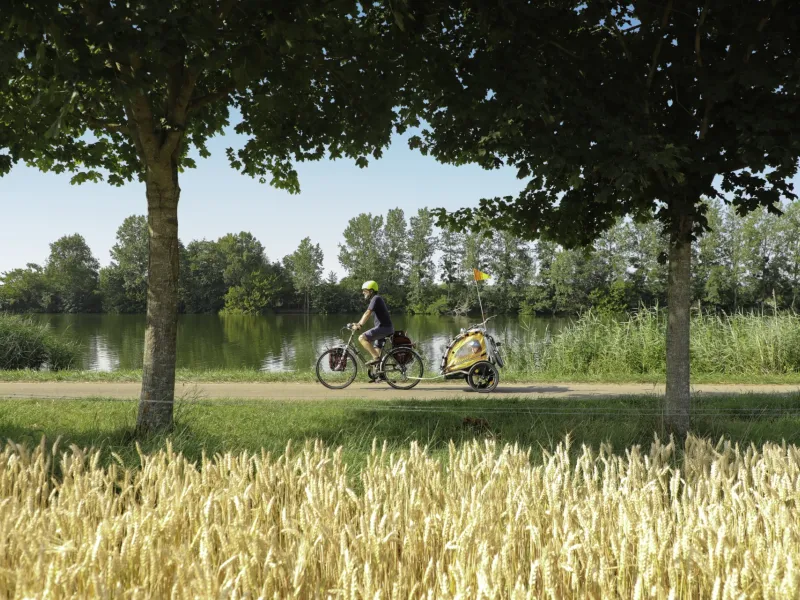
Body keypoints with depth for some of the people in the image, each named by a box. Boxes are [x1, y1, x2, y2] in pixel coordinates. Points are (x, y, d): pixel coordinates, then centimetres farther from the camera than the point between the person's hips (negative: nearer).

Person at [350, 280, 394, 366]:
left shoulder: (376, 299, -11)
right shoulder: (376, 299, 20)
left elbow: (367, 313, -22)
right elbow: (366, 314, 22)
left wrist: (359, 325, -28)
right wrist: (358, 324, 15)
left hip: (383, 327, -11)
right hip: (386, 328, 11)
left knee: (362, 338, -17)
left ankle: (376, 357, -20)